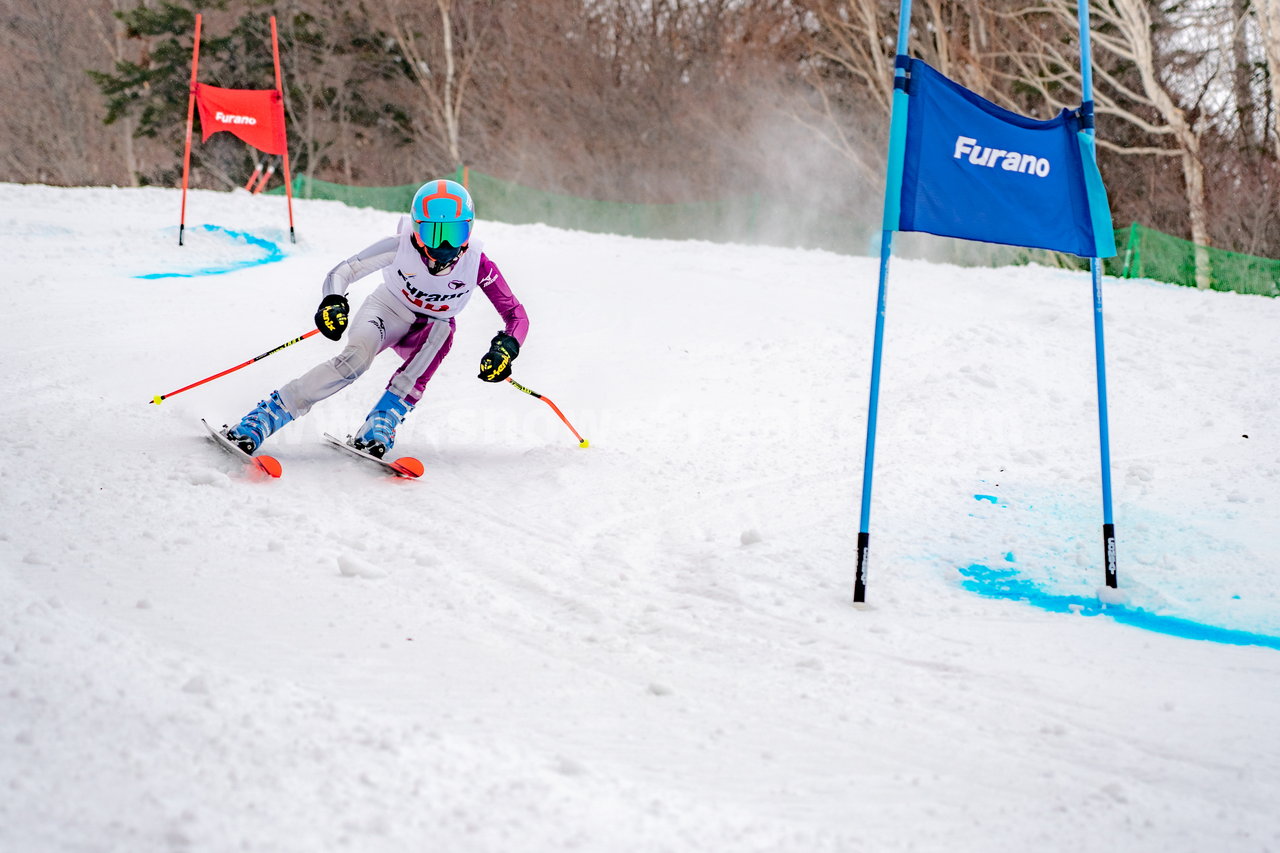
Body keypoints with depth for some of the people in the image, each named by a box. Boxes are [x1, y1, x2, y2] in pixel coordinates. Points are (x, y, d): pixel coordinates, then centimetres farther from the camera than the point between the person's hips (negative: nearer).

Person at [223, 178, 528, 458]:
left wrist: (505, 349, -41)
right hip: (388, 309, -2)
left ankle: (380, 427, -32)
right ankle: (262, 418, -32)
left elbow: (517, 315, -21)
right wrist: (333, 302, -44)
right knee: (356, 358, -32)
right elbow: (341, 273, -22)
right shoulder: (401, 246, -28)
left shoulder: (477, 263, -26)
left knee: (441, 331, -35)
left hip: (428, 329, 2)